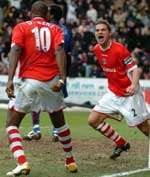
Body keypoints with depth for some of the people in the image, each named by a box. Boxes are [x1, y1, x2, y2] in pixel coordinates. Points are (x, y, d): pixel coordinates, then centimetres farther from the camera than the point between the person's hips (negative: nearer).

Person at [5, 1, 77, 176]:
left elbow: (15, 51, -9)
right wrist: (62, 78, -15)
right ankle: (70, 161, 33)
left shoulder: (21, 27, 7)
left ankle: (22, 162, -14)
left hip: (31, 81, -3)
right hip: (52, 81, 3)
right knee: (59, 122, 24)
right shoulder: (55, 29, 13)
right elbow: (59, 51, -5)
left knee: (11, 123, 6)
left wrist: (10, 80, -17)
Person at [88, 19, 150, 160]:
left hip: (129, 94, -7)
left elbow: (135, 69, -20)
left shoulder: (119, 49, -20)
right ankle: (122, 144, 16)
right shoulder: (96, 49, 1)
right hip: (113, 93, 7)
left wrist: (134, 85, -37)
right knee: (93, 120, 0)